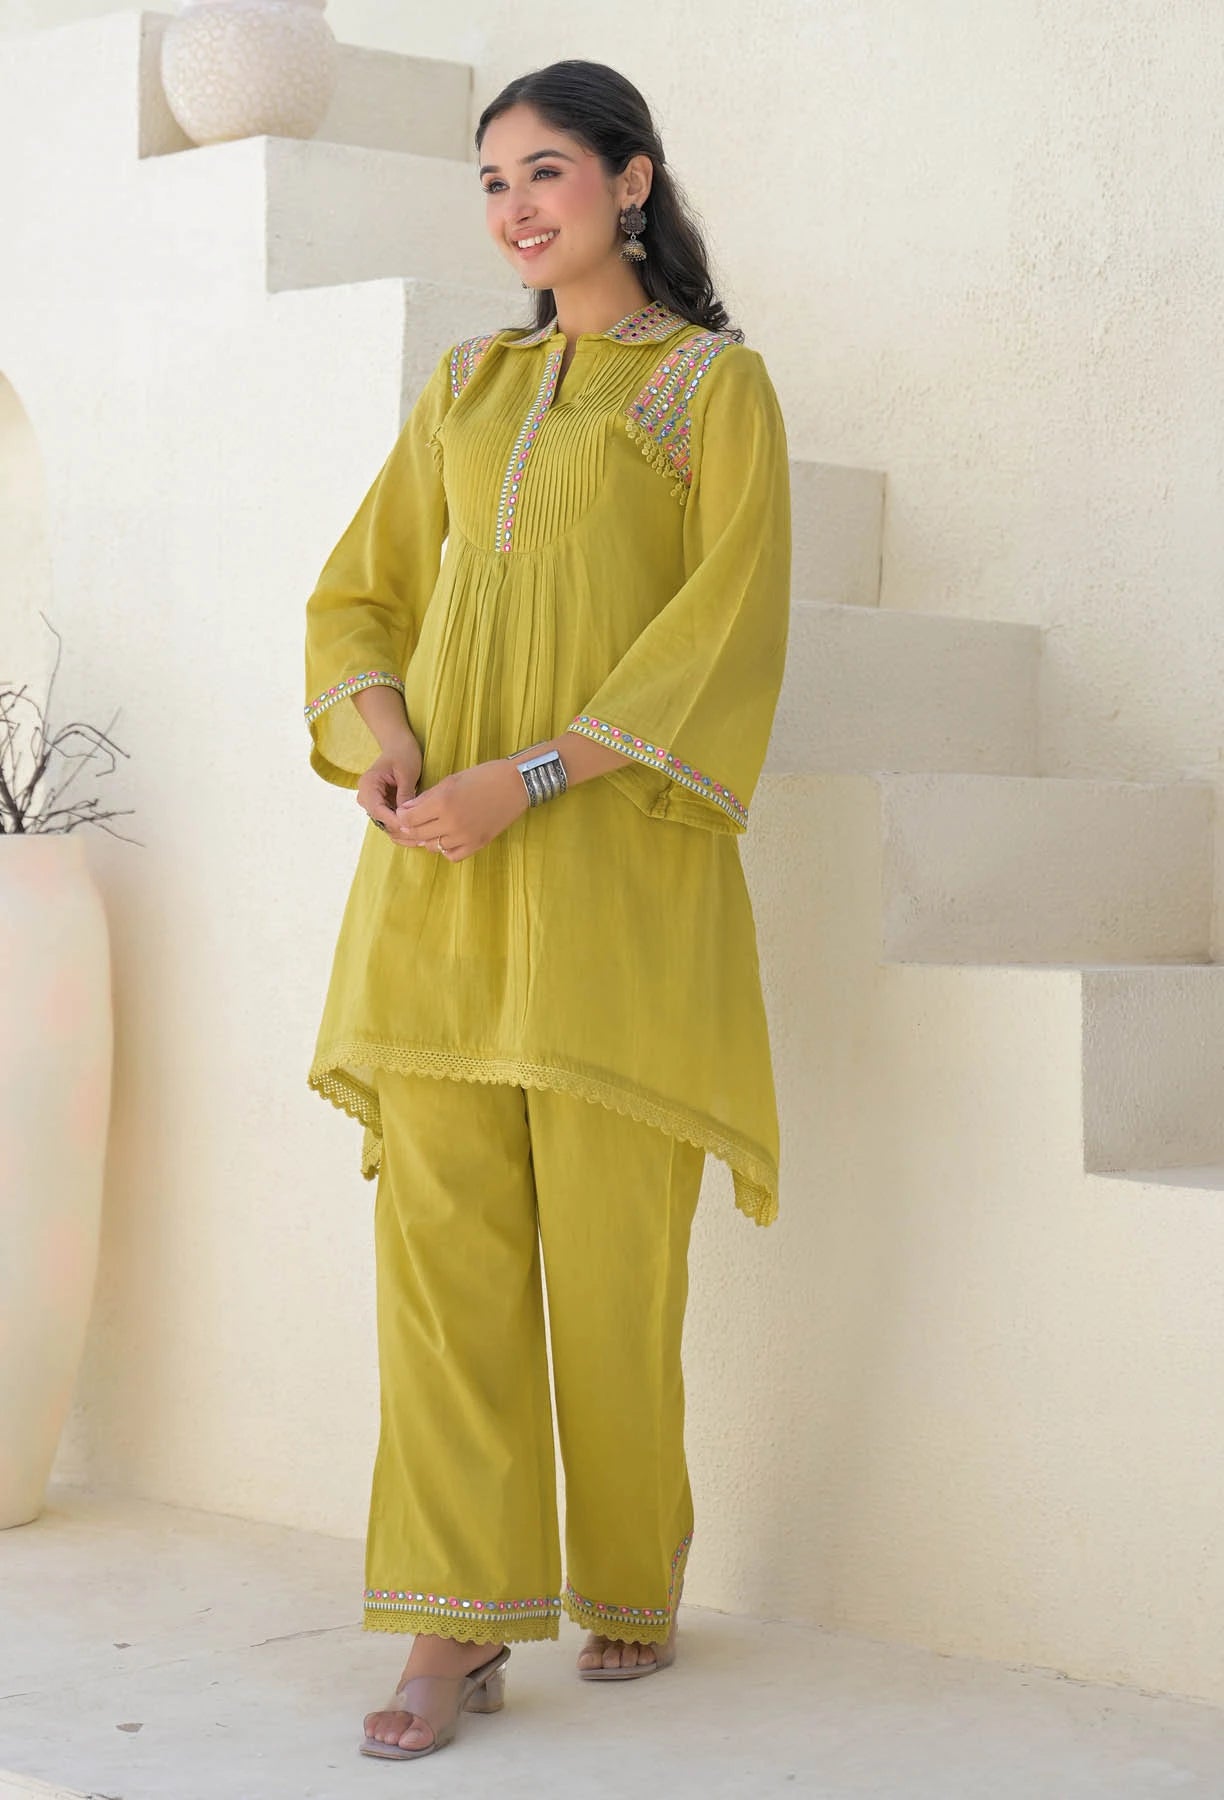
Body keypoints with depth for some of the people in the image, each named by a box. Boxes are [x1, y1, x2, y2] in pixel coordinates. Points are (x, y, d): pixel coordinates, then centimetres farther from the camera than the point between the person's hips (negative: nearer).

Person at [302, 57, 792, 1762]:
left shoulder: (718, 384, 4)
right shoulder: (465, 386, 19)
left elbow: (730, 620, -6)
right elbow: (362, 588, 18)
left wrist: (533, 774, -17)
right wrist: (379, 727, -5)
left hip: (610, 855, -4)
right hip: (440, 863, 4)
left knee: (609, 1232, -2)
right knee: (439, 1223, -4)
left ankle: (636, 1577, 18)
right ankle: (462, 1624, -2)